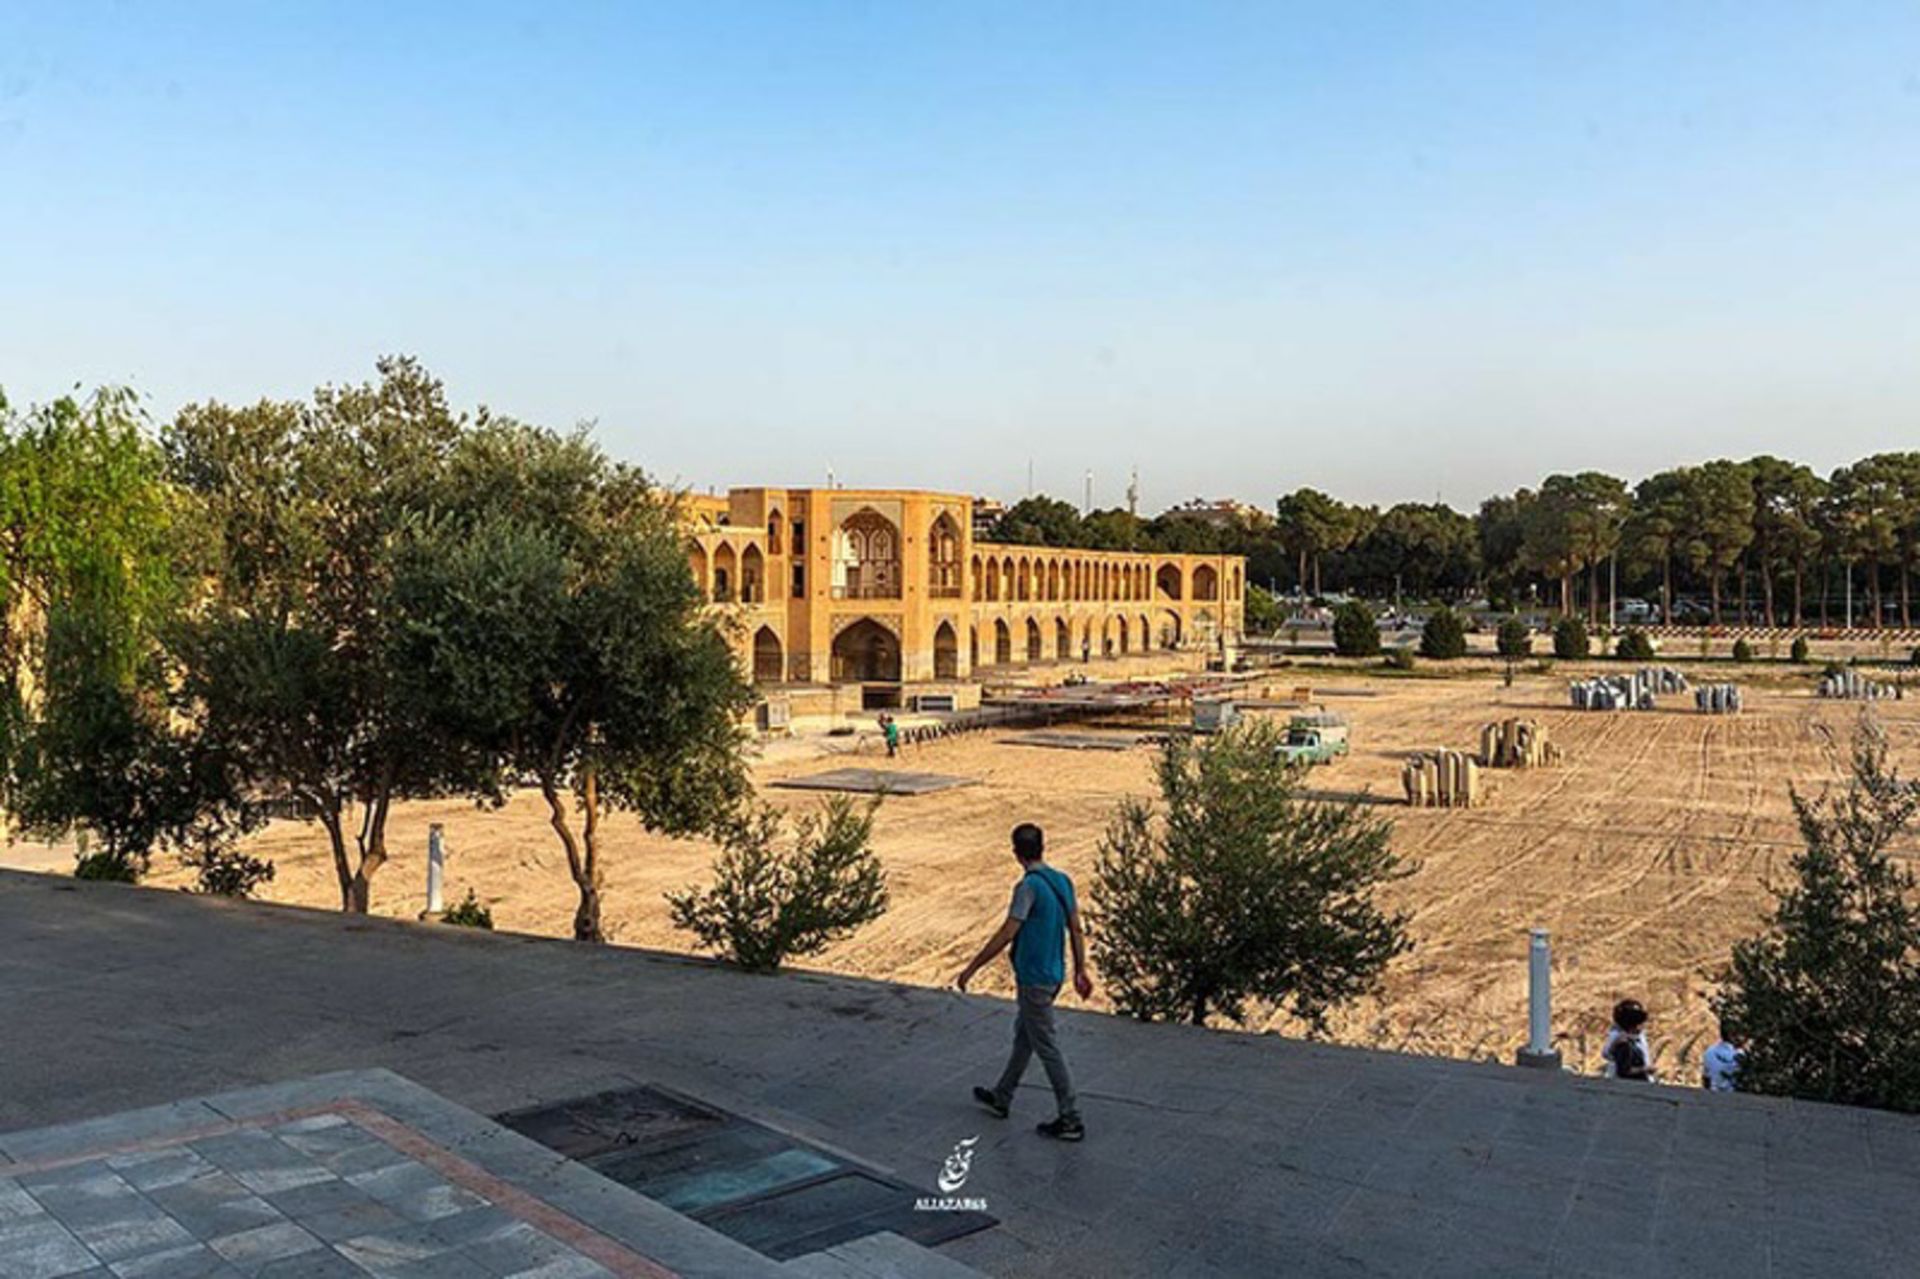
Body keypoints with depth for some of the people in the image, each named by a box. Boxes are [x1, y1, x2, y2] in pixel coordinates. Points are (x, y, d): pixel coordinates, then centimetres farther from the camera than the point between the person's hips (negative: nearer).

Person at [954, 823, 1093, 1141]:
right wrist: (1080, 971, 17)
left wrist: (971, 969, -16)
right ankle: (1001, 1098, 38)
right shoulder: (1062, 881, 3)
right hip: (1053, 974, 9)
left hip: (1034, 979, -9)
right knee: (1023, 1037, 22)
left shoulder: (1029, 886, -22)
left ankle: (1071, 1121, 6)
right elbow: (1076, 930, 8)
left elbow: (1006, 935, -22)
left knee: (1047, 1048, 0)